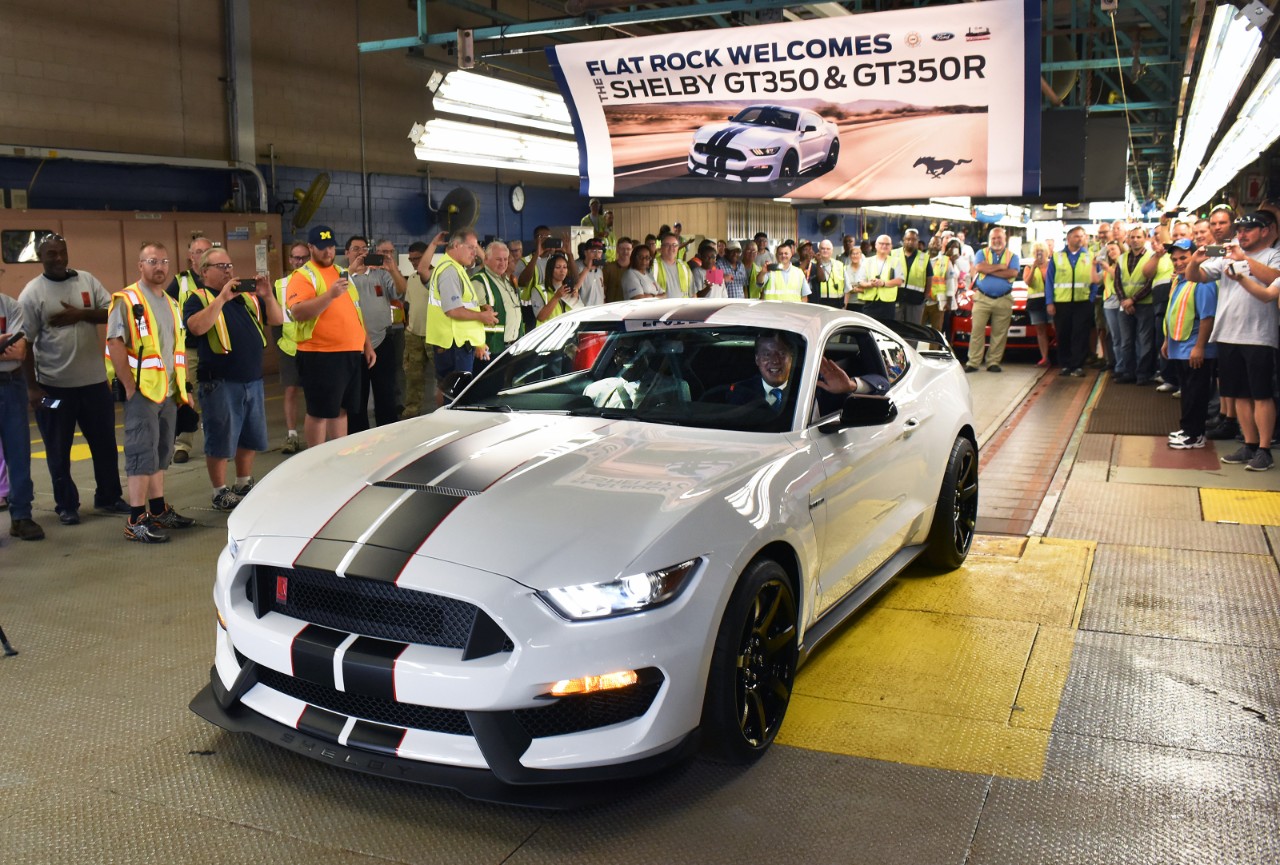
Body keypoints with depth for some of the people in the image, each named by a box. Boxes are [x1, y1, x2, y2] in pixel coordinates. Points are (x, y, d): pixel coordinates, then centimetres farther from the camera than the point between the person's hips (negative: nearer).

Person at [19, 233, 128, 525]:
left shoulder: (87, 280, 4)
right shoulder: (32, 293, -6)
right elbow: (25, 342, -7)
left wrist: (81, 314, -16)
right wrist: (32, 386, -10)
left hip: (94, 380, 3)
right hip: (53, 384, -3)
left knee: (105, 443, 12)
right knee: (58, 450, 7)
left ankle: (108, 497, 26)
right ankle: (66, 505, 19)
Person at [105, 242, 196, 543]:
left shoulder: (172, 305, 16)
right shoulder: (126, 300, -8)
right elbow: (115, 344, -14)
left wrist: (184, 388, 16)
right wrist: (129, 386, -17)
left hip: (168, 393, 7)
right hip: (141, 391, -7)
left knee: (160, 453, 13)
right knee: (143, 453, -7)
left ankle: (159, 510, 22)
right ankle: (136, 521, -3)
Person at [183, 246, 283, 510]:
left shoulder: (247, 296, 15)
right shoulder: (199, 298, -2)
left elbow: (277, 320, 10)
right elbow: (197, 327, -22)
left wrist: (267, 296, -8)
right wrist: (222, 298, -25)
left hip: (253, 380, 6)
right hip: (220, 383, -6)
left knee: (251, 439, 15)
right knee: (220, 441, 1)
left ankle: (244, 485, 30)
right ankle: (220, 493, 12)